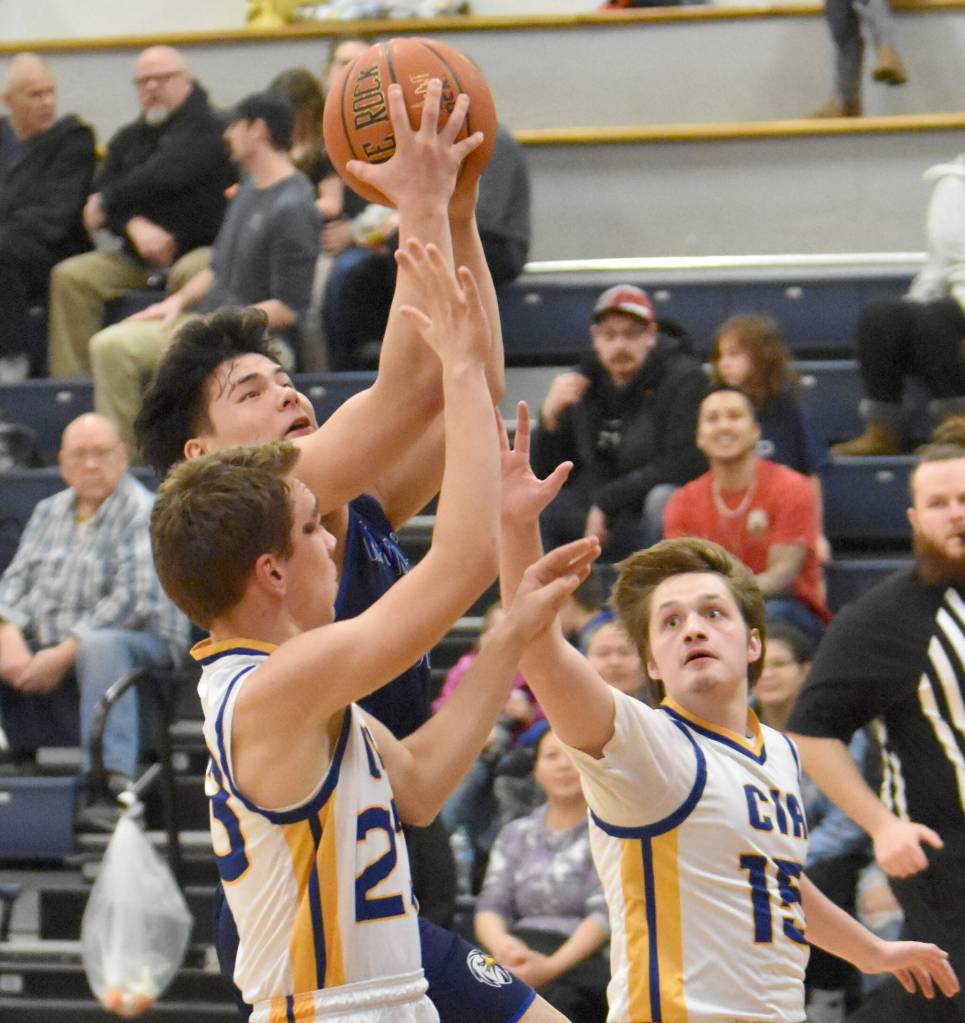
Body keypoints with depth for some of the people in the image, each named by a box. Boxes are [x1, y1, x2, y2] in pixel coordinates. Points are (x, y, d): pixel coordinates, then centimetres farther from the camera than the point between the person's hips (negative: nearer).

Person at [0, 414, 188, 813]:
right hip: (46, 648, 7)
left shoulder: (143, 514, -7)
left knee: (99, 645, -40)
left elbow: (134, 602, -17)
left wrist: (64, 654, -22)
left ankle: (111, 781, -50)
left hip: (141, 642, -7)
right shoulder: (49, 512, 16)